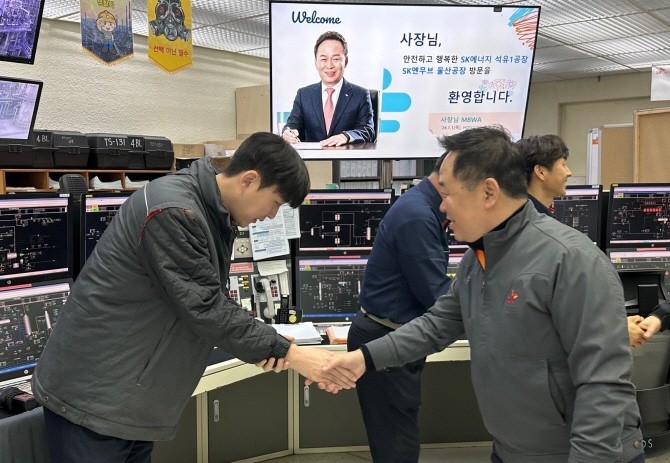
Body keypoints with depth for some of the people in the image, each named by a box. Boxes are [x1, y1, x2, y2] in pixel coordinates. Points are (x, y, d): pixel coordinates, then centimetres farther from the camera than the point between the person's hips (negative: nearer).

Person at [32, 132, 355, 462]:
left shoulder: (214, 215, 6)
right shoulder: (173, 212, -24)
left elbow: (214, 301, 9)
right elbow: (205, 308, -24)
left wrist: (264, 345, -6)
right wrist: (286, 352, -18)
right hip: (92, 393, -9)